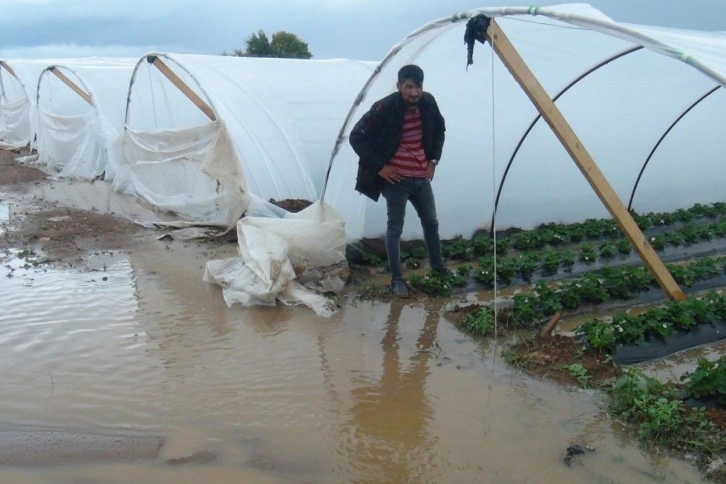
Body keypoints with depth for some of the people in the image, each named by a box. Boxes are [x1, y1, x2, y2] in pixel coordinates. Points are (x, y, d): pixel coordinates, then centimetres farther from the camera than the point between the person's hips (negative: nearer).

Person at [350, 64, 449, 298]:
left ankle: (437, 267, 40)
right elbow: (356, 137, -15)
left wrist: (433, 160, 10)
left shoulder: (428, 103, -3)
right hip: (396, 179, -6)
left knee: (431, 223, 19)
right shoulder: (384, 108, -19)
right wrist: (379, 167, -15)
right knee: (395, 229, 3)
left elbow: (439, 129, 18)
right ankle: (397, 279, 16)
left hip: (421, 177, 6)